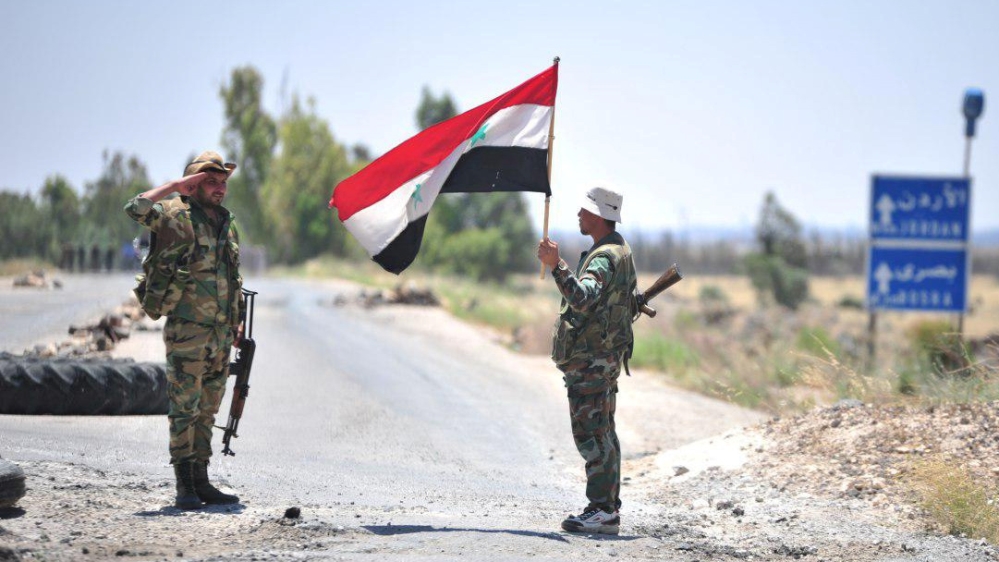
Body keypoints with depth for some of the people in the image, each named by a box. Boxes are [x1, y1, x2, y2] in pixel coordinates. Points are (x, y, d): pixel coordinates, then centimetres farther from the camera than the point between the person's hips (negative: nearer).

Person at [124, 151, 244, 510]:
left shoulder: (227, 225, 14)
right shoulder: (176, 216, -7)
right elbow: (136, 208, -26)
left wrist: (235, 323, 18)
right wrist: (175, 185, -18)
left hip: (220, 336, 7)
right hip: (186, 334, -7)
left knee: (207, 412, 10)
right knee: (185, 410, -5)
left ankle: (201, 481, 15)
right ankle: (184, 486, -3)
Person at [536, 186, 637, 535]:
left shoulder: (604, 257, -19)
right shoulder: (620, 251, 16)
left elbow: (583, 297, -36)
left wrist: (556, 265, -44)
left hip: (591, 359, -11)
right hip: (606, 356, 11)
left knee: (591, 434, -10)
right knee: (602, 433, 13)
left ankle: (601, 510, -10)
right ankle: (609, 508, 17)